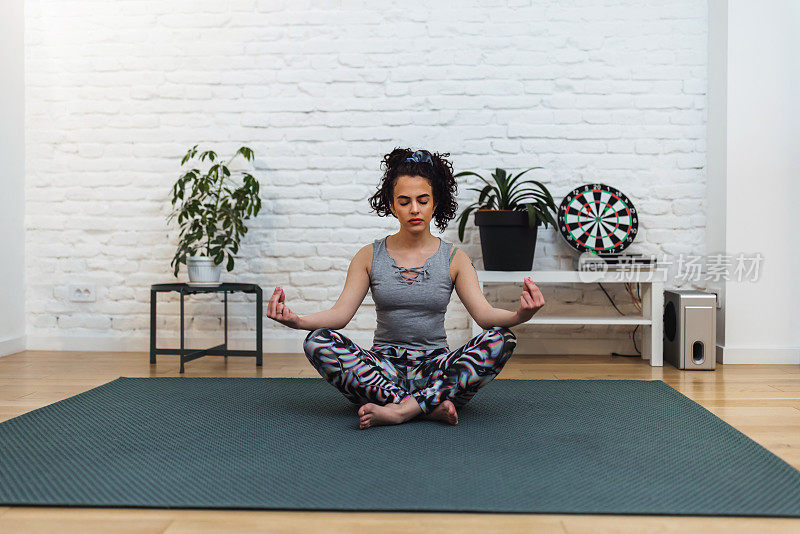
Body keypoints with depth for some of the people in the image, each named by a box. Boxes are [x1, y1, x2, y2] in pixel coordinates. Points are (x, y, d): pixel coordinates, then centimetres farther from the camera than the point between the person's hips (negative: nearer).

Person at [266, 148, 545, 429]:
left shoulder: (454, 258, 3)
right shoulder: (370, 256, 5)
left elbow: (484, 314, -8)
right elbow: (340, 313, -4)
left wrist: (518, 316, -30)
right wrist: (296, 320, -24)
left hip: (435, 368, 0)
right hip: (383, 368, 0)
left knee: (501, 339, -26)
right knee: (317, 342, -25)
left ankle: (398, 410, -30)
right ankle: (431, 406, -30)